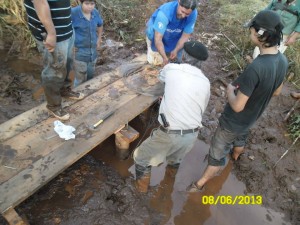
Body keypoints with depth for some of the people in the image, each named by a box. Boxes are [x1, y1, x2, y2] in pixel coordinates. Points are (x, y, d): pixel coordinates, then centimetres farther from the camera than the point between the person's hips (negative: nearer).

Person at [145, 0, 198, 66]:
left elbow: (185, 36, -19)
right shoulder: (165, 12, -40)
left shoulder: (193, 14, -28)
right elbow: (158, 39, -40)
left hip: (174, 39, 4)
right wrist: (164, 57, -46)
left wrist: (176, 50, -31)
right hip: (156, 35, -3)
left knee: (176, 60, 7)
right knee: (156, 62, -6)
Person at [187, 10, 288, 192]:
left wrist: (230, 91, -11)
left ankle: (200, 184, 31)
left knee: (217, 154, 10)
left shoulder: (255, 68, -37)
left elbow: (237, 106, -30)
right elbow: (276, 91, 7)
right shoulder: (283, 60, -10)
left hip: (234, 121, -8)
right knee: (240, 139, 37)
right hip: (251, 118, 8)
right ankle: (235, 157, 69)